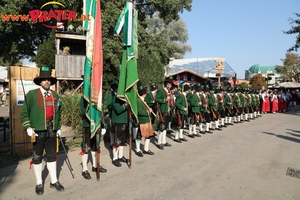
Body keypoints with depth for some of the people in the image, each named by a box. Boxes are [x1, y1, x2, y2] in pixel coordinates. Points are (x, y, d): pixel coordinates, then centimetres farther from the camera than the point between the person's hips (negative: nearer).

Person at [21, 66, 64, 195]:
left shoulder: (55, 95, 10)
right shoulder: (32, 94, -3)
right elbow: (24, 113, -3)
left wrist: (58, 127, 15)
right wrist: (28, 127, -11)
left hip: (51, 131, 4)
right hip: (38, 131, -4)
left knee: (51, 155, 12)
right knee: (37, 157, 8)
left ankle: (54, 181, 23)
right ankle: (39, 183, 22)